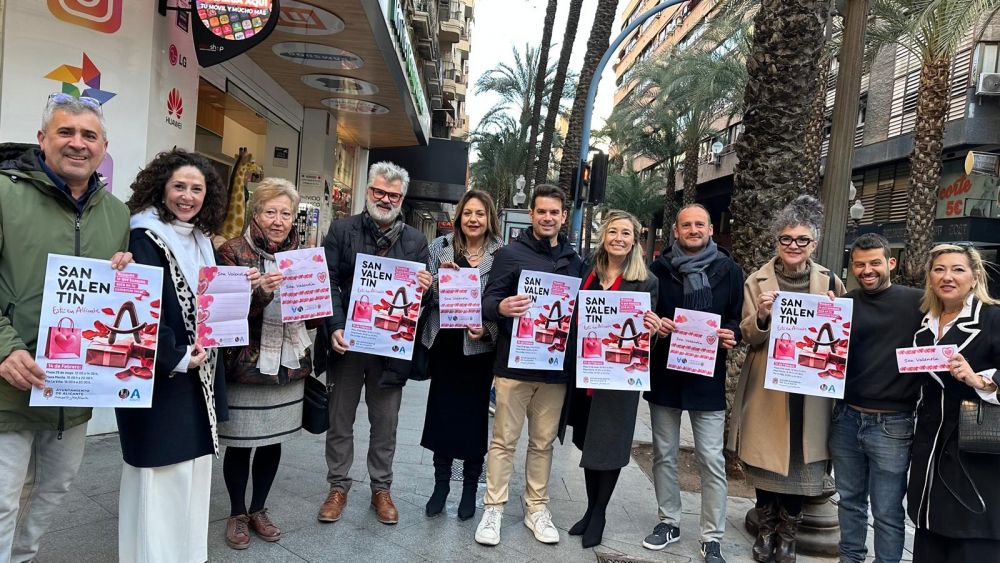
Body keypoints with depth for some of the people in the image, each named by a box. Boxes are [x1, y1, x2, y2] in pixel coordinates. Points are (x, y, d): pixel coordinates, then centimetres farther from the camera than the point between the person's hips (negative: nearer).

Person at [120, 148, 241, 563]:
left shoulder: (201, 241, 11)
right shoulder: (145, 238, -13)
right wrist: (176, 358, -19)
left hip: (199, 373, 8)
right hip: (159, 375, -8)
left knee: (192, 467, 15)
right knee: (161, 471, 0)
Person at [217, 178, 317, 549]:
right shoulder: (233, 251, -8)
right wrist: (261, 292, -32)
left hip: (289, 364, 4)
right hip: (246, 365, -4)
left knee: (273, 441, 14)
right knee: (240, 443, 7)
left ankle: (258, 509, 33)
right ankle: (237, 514, 28)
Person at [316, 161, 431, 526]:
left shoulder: (416, 241, 5)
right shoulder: (341, 230, 1)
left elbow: (422, 293, 8)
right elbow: (329, 283, -4)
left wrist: (426, 288, -16)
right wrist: (336, 328, -16)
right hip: (346, 341, -1)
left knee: (385, 423, 12)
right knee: (340, 420, 12)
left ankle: (381, 488, 28)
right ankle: (338, 486, 28)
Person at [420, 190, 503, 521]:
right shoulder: (440, 247, 4)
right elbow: (425, 295, 4)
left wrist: (487, 329, -15)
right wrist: (440, 276, -14)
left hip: (479, 347, -2)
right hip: (444, 344, 2)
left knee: (475, 415, 7)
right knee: (441, 412, 7)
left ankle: (470, 488, 24)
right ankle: (441, 484, 23)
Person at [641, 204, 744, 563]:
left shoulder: (729, 271, 3)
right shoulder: (659, 268, 4)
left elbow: (739, 319, 6)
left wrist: (731, 335, -15)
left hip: (707, 377, -1)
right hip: (664, 375, 2)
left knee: (712, 460, 0)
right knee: (664, 454, 11)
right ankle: (668, 522, 27)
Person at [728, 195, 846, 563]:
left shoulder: (830, 282, 2)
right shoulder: (757, 280, 0)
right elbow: (749, 337, -2)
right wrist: (761, 315, -23)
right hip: (767, 388, 0)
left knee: (800, 466, 8)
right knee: (765, 463, 9)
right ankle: (766, 532, 29)